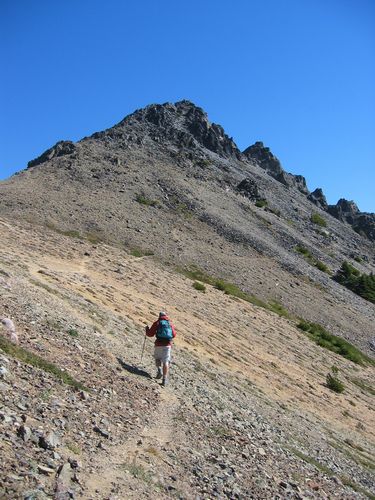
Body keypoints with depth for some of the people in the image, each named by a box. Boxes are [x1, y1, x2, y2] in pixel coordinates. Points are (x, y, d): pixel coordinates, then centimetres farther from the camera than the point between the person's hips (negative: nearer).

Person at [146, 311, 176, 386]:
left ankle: (159, 370, 3)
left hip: (159, 345, -1)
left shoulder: (157, 323, 2)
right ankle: (164, 379, 1)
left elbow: (150, 334, 0)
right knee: (165, 362, 7)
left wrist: (147, 329, 20)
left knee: (157, 358, 24)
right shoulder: (170, 323, 11)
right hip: (168, 345, 2)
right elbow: (174, 335, 18)